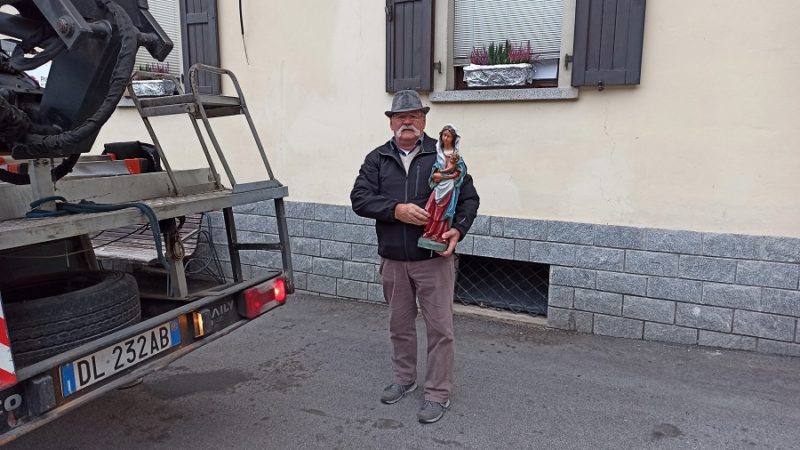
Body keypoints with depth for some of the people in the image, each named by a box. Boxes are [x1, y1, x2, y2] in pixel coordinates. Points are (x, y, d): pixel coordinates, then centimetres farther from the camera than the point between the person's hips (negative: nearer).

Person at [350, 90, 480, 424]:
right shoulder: (377, 159, 5)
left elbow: (469, 198, 1)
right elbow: (359, 198, -6)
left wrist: (458, 229, -16)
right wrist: (396, 210, -21)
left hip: (434, 259, -3)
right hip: (393, 261, 3)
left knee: (439, 327, 2)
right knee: (400, 325, 17)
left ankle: (438, 394, 16)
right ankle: (404, 379, 36)